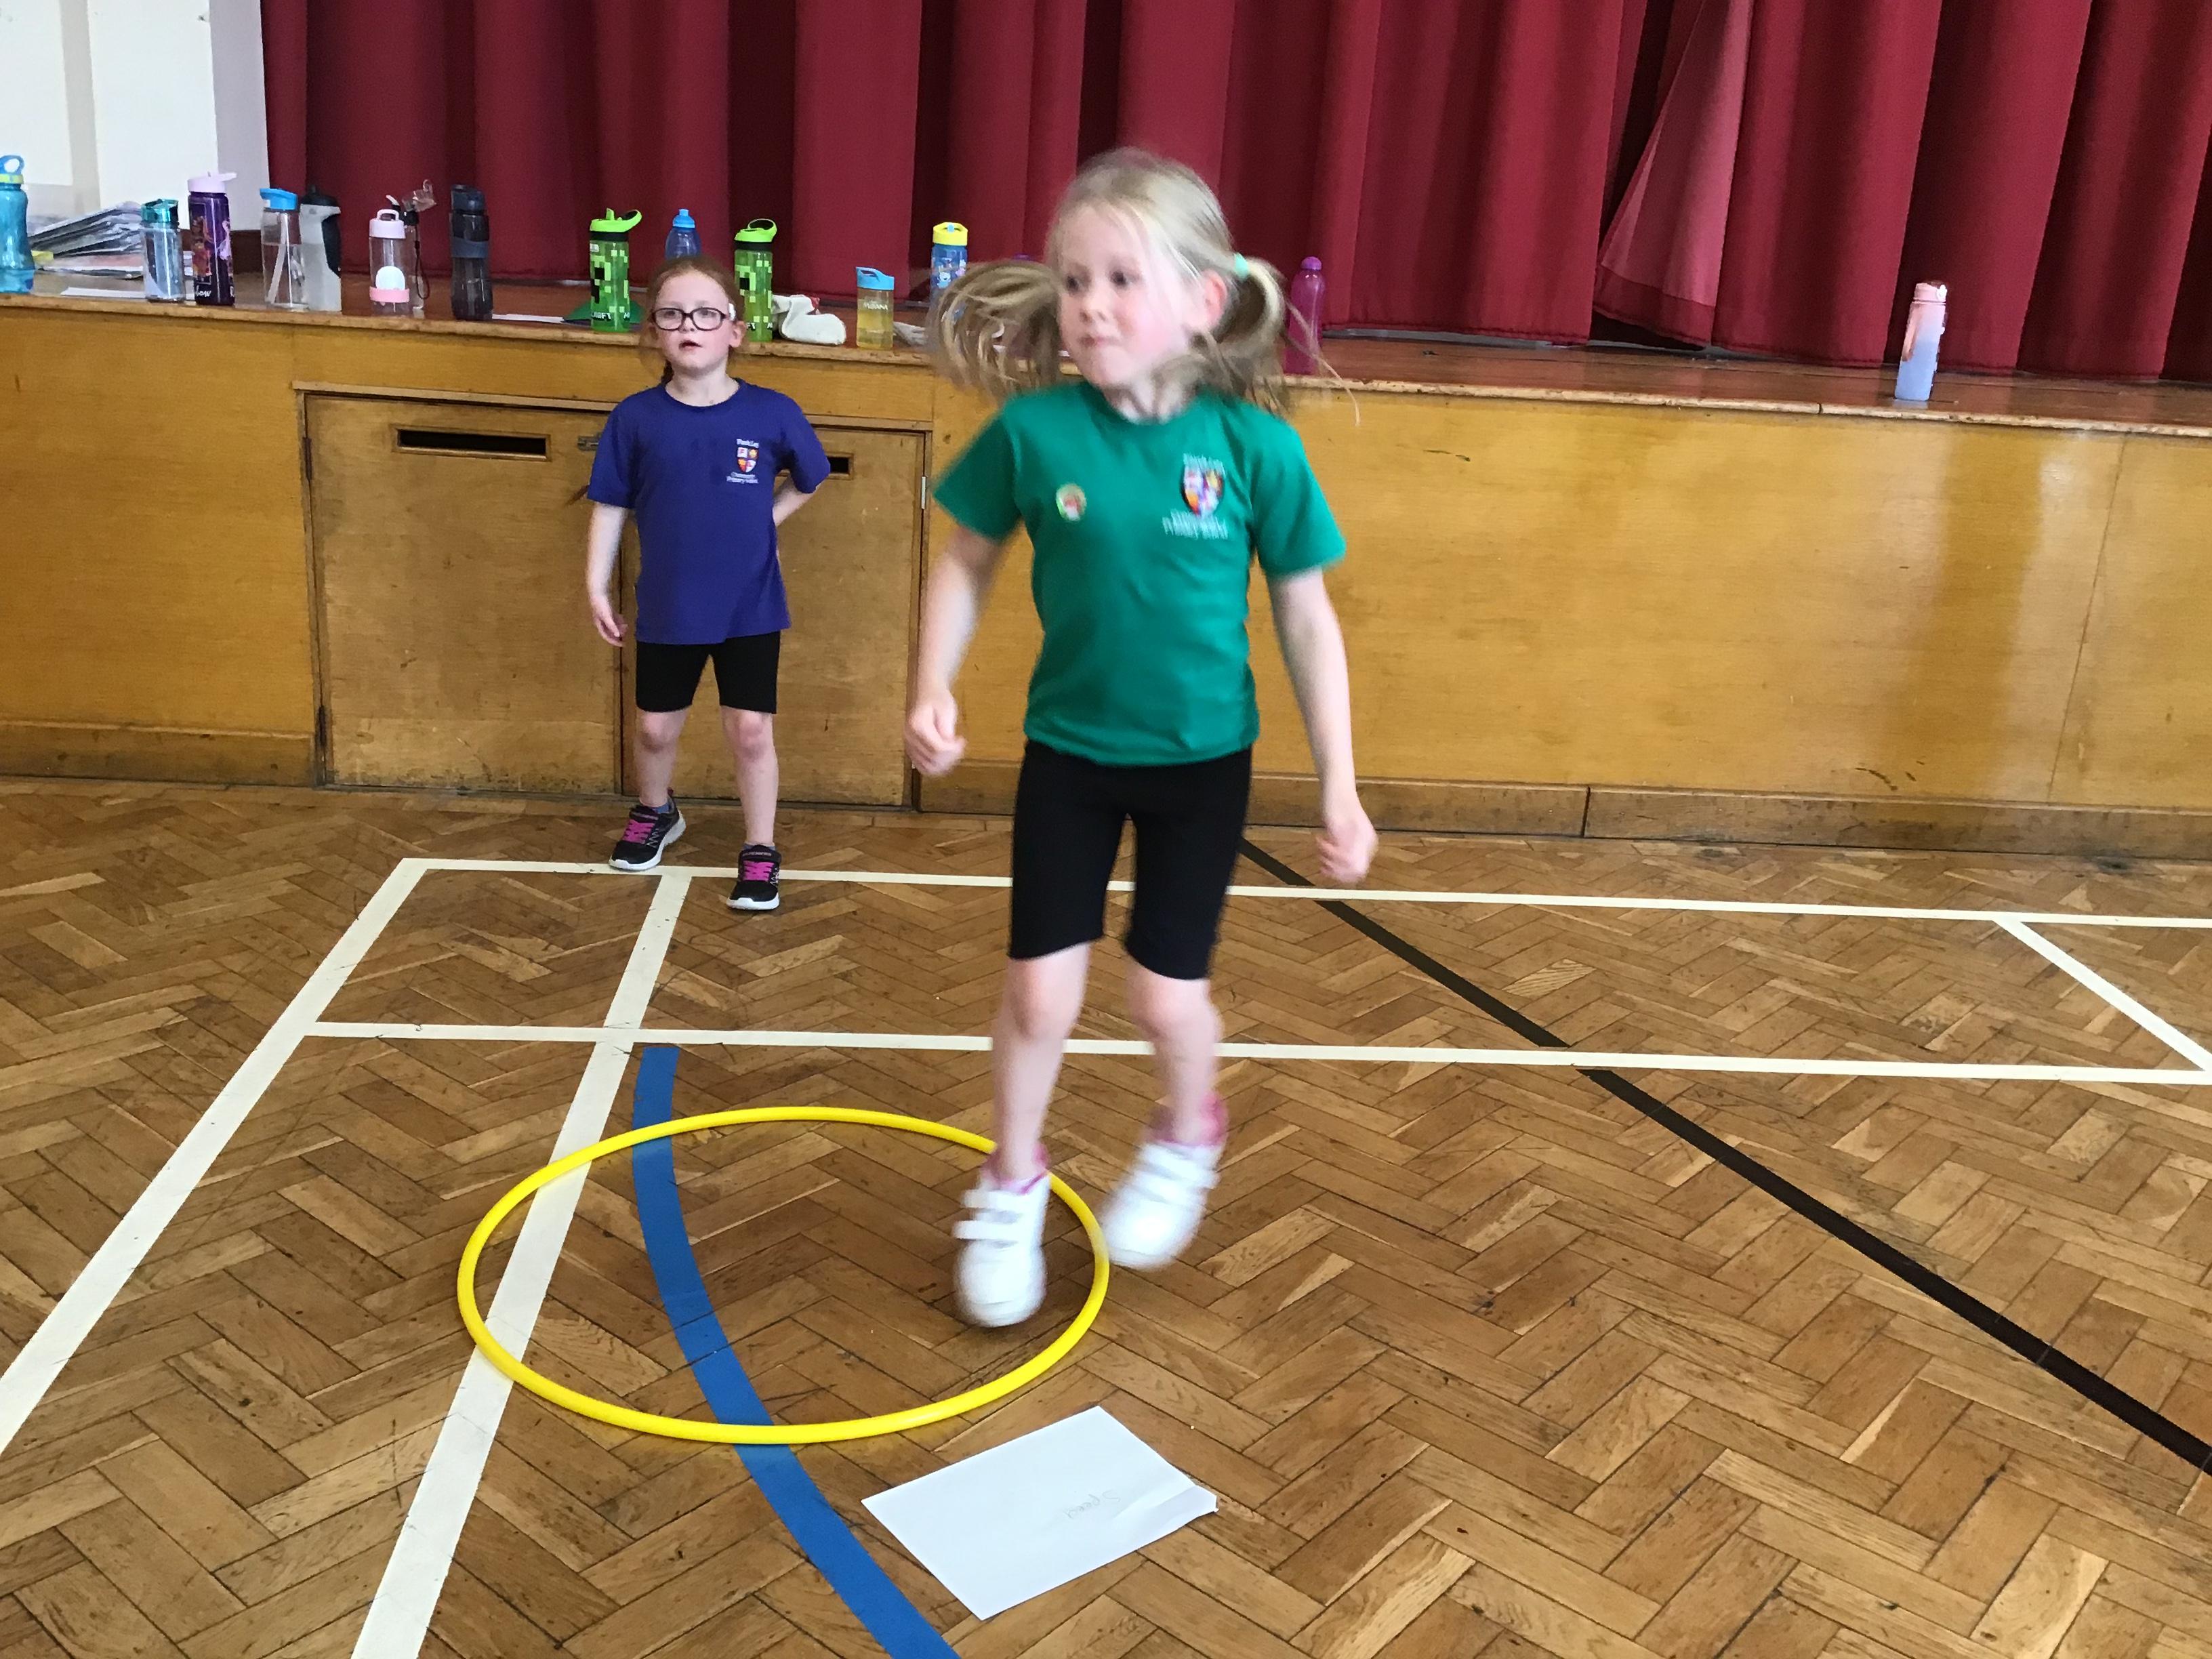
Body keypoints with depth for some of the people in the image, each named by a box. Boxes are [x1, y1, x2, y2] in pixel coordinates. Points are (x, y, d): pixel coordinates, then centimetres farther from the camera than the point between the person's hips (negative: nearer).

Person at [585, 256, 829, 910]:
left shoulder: (770, 414, -10)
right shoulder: (636, 418, -9)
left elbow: (808, 480, 8)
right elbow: (610, 507, -1)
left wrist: (761, 521, -3)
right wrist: (597, 588, -2)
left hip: (750, 607, -1)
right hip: (667, 608, 1)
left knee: (751, 730, 3)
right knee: (656, 727, 17)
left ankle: (760, 852, 19)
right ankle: (654, 812, 45)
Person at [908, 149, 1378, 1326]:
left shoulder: (1255, 446, -17)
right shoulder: (1032, 431, -15)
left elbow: (1305, 618, -7)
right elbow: (966, 563, 1)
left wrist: (1339, 788, -7)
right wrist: (932, 690, -12)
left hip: (1202, 758, -1)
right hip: (1068, 751, 1)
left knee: (1167, 997, 6)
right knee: (1039, 995, 4)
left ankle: (1185, 1141, 40)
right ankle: (1010, 1187, 31)